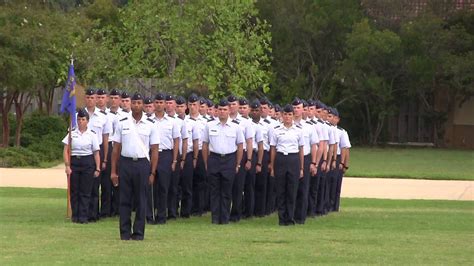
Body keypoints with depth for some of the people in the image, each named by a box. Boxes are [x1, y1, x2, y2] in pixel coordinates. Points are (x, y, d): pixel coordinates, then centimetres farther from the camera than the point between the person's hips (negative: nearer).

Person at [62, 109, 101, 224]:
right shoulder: (72, 133, 5)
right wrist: (67, 166, -7)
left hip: (87, 162, -1)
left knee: (85, 191, -1)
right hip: (74, 162, 1)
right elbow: (66, 150, 3)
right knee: (74, 190, 3)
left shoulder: (92, 135, 3)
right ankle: (75, 215, 11)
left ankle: (83, 216, 3)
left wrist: (97, 169, -3)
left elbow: (96, 153, 3)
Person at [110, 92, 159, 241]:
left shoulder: (150, 125, 3)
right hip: (125, 163, 1)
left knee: (141, 200, 3)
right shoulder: (122, 123, 5)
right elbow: (116, 148, 7)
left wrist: (152, 173, -3)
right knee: (125, 199, 3)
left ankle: (139, 233, 9)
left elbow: (154, 150, 3)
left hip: (142, 163, -1)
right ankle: (125, 232, 8)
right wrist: (113, 171, 2)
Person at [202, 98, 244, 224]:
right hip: (214, 159, 1)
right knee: (215, 190, 3)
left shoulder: (235, 127, 2)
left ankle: (225, 218, 9)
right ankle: (215, 218, 7)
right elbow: (205, 145, 8)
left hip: (229, 159, -1)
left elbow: (240, 146, 6)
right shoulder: (209, 126, 4)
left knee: (226, 191, 3)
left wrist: (237, 165, 4)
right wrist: (206, 163, 5)